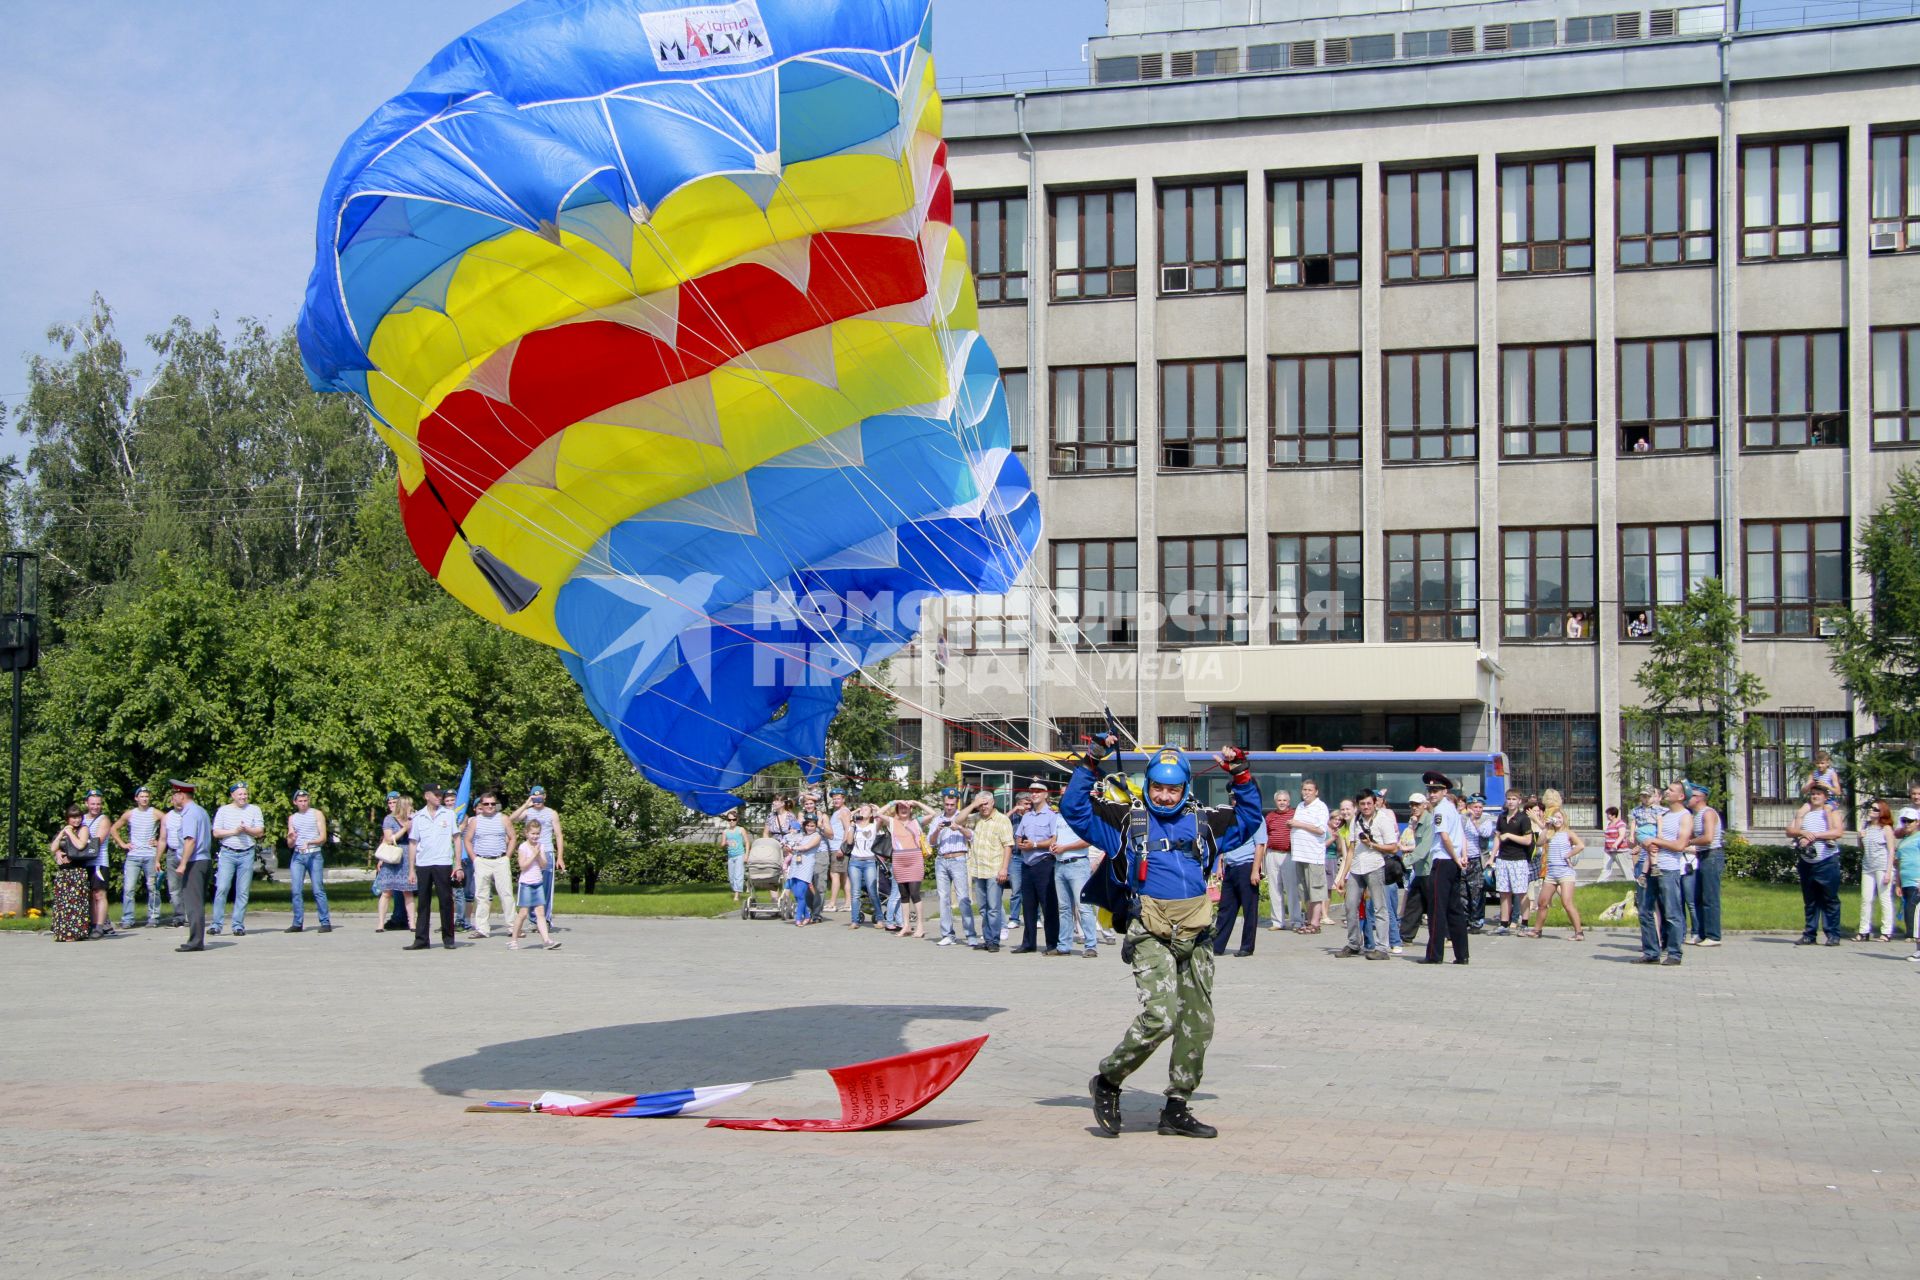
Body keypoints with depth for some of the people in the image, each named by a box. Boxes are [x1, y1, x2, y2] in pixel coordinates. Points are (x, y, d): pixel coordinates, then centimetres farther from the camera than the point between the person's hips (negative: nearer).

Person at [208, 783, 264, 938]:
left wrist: (246, 829, -14)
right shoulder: (223, 810, 6)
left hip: (247, 854, 1)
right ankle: (216, 924, -6)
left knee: (243, 892, 1)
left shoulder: (254, 810, 9)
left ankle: (238, 925, 5)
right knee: (222, 889, -9)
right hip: (227, 853, -1)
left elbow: (260, 832, 3)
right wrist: (234, 831, -11)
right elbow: (216, 833, 1)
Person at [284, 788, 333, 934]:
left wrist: (309, 842, -19)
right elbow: (290, 845, 17)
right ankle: (297, 923, 0)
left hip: (314, 855, -4)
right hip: (297, 856, 4)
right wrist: (291, 839, -7)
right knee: (296, 891, -4)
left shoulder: (317, 814, 6)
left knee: (318, 890, -8)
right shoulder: (292, 818, 17)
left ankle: (325, 923, -7)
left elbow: (323, 837, -2)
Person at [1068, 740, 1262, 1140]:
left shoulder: (1203, 822, 18)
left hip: (1195, 937, 5)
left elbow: (1249, 819, 31)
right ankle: (1107, 1082, 0)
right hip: (1151, 936, -5)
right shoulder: (1127, 820, 8)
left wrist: (1241, 776, 19)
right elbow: (1074, 808, 5)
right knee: (1159, 1016, -20)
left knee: (1197, 1023, 5)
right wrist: (1091, 763, -1)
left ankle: (1176, 1110, 16)